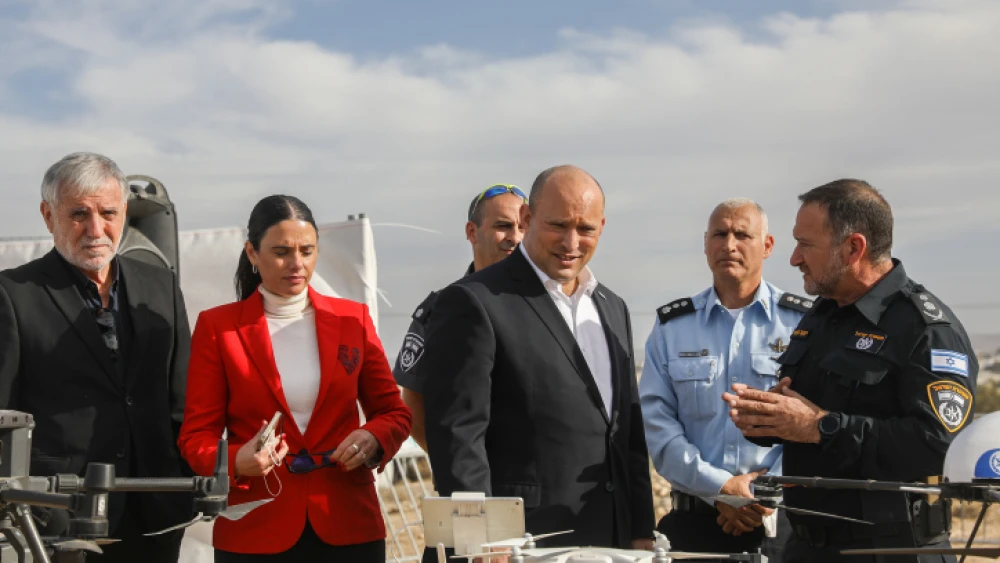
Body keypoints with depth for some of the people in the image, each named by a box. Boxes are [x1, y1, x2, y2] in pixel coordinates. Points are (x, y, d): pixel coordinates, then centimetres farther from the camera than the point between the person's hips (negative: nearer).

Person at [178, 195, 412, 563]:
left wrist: (372, 439, -11)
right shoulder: (217, 327, 0)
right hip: (255, 534, -1)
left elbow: (394, 413, 11)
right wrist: (236, 462, -21)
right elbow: (196, 435, -1)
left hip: (348, 527, 2)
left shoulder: (352, 318, 6)